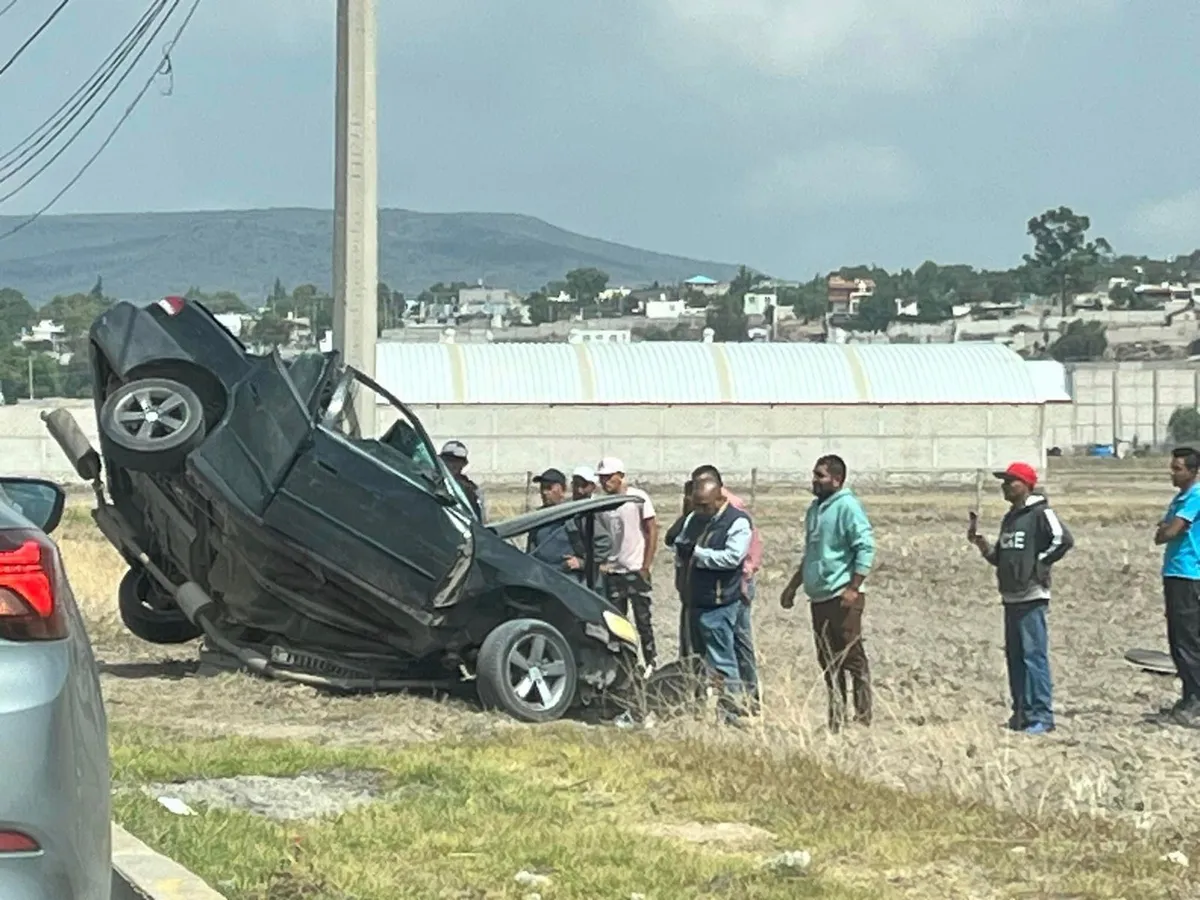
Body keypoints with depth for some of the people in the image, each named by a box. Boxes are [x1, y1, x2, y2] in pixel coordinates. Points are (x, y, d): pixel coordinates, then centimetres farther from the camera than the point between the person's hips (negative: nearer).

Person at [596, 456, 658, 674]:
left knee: (643, 620, 0)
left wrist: (646, 567, -10)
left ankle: (652, 663, 8)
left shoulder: (638, 498, -5)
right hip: (613, 572, 4)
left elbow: (652, 532, -5)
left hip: (635, 569, -4)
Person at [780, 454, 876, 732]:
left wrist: (853, 588, -21)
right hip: (819, 597, 9)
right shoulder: (815, 508, 17)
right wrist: (793, 586, 24)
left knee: (852, 657, -6)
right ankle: (836, 720, 16)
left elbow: (866, 548, -16)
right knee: (827, 661, 11)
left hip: (842, 597, -9)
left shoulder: (847, 507, -10)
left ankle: (863, 718, -3)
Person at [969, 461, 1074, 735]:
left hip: (1032, 598, -9)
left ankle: (1041, 716, -9)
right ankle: (1022, 712, 16)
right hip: (1011, 597, 9)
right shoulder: (1009, 518, 20)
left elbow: (1064, 539, -20)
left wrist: (1040, 563, -14)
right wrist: (980, 542, 8)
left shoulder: (1040, 513, -8)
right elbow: (999, 557, 24)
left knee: (1034, 656, -10)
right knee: (1015, 657, 10)